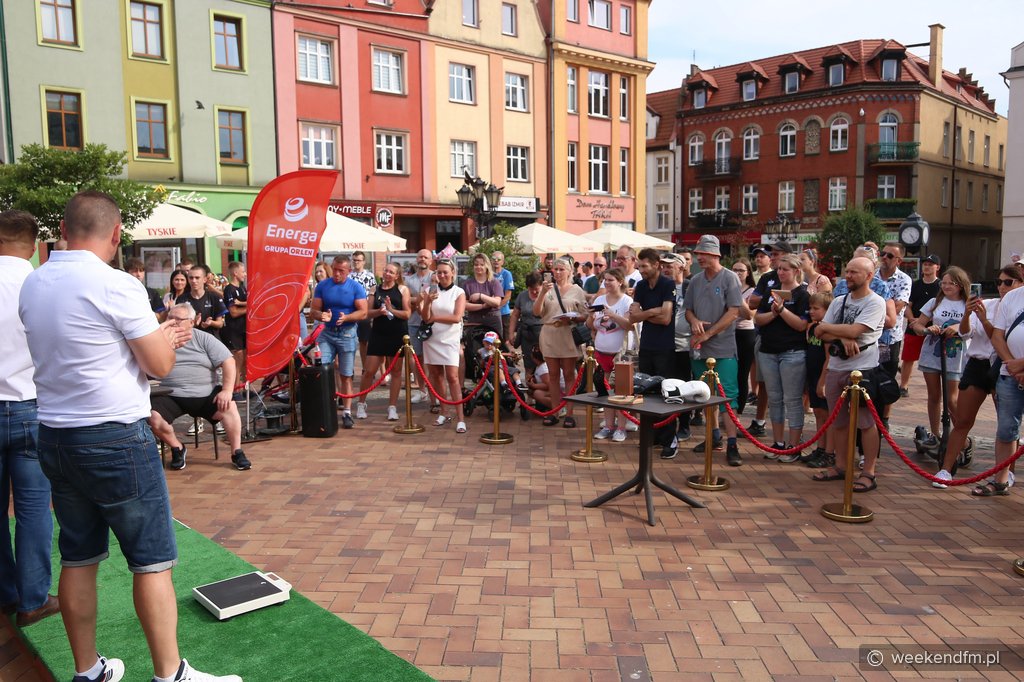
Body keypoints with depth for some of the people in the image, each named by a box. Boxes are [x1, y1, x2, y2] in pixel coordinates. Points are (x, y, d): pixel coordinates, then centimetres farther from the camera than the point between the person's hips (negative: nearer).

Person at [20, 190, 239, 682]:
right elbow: (160, 365, -11)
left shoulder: (32, 284, 7)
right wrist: (166, 338, 10)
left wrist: (157, 334, 19)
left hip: (55, 437, 8)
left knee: (78, 558, 15)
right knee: (153, 561, 2)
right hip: (115, 437, -7)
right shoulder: (116, 286, -16)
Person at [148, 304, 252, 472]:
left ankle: (237, 453, -11)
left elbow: (228, 362, -1)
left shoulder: (203, 339, 4)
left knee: (229, 407, -26)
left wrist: (227, 390, -13)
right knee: (152, 417, -24)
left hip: (205, 394, -1)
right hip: (171, 395, 1)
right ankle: (178, 449, 5)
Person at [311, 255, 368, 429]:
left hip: (347, 334, -2)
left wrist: (346, 318, -26)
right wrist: (321, 315, -22)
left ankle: (347, 413, 10)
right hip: (326, 333, 2)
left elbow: (363, 313, -9)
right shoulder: (322, 286, 3)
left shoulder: (356, 287, -4)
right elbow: (314, 310, 1)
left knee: (346, 376, 4)